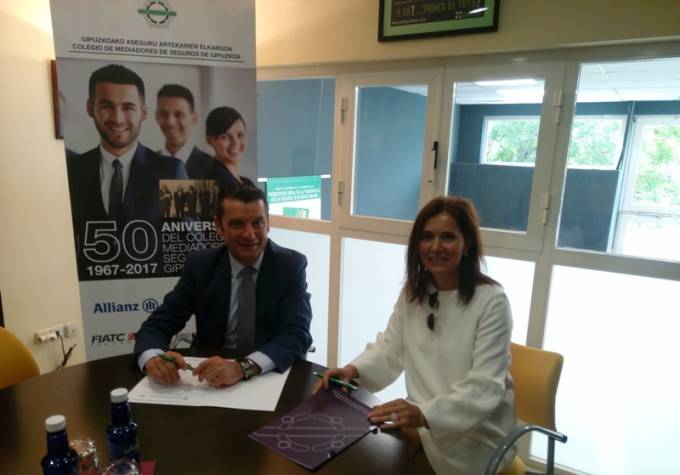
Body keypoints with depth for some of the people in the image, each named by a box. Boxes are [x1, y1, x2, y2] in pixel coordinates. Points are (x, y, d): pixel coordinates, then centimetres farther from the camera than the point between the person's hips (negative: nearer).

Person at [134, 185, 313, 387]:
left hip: (272, 375, -1)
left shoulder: (291, 265, -9)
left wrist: (244, 367, -34)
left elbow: (297, 335, -18)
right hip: (211, 374, 1)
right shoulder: (200, 265, -3)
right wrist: (153, 359, -25)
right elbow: (158, 324, -3)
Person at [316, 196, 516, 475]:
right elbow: (389, 349, 4)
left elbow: (484, 387, -22)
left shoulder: (491, 301, -17)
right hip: (423, 424, 5)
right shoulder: (412, 293, 3)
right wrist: (354, 370, -17)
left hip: (475, 437, -5)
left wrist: (425, 414, -37)